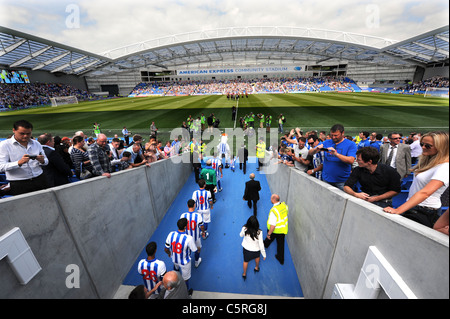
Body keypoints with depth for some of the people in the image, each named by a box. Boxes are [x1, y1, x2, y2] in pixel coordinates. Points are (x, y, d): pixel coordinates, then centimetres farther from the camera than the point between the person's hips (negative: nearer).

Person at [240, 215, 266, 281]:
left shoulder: (244, 229, -29)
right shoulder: (259, 232, -34)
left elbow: (241, 235, -4)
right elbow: (261, 245, -22)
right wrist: (264, 254, -6)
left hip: (246, 248, 1)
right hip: (255, 249, -1)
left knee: (246, 261, 29)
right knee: (257, 257, 35)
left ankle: (244, 274, 53)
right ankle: (257, 268, 61)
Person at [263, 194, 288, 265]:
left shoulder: (273, 211, -36)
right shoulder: (284, 205, -16)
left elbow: (273, 225, -32)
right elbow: (286, 212, 7)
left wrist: (268, 234, -18)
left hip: (275, 230, -4)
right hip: (283, 229, 5)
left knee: (269, 238, 28)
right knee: (281, 244, 21)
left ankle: (265, 244, 59)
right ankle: (281, 259, 37)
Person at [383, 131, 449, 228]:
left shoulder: (444, 167, -17)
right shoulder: (427, 161, 9)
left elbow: (425, 193, -28)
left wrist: (398, 210, -36)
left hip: (425, 213, -7)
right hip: (412, 207, 7)